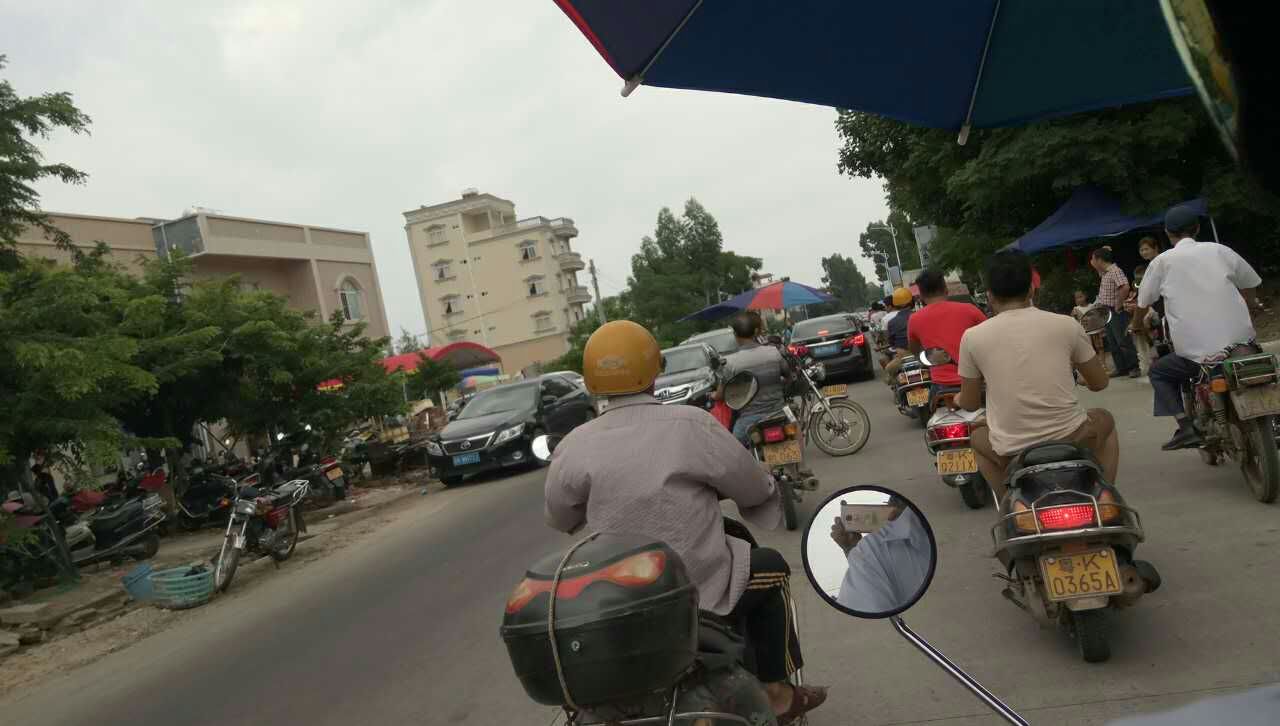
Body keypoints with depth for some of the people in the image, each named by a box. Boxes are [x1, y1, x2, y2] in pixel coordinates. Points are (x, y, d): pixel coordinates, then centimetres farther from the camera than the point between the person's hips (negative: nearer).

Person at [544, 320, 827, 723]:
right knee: (770, 570, 22)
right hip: (700, 593, -3)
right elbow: (755, 490, -2)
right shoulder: (691, 424, -13)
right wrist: (710, 486, 20)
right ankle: (776, 693, 27)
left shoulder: (574, 447, -7)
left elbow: (559, 518, 8)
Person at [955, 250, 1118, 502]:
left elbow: (970, 404, 7)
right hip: (1071, 440, 1)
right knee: (1105, 420, 34)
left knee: (976, 437, 34)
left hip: (1012, 451, 0)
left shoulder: (972, 337, -2)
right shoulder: (1066, 324, 0)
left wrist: (958, 399, 31)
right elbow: (1100, 383, 12)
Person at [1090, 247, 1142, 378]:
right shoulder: (1104, 273, 11)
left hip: (1117, 312, -9)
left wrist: (1118, 305, -21)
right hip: (1107, 312, 9)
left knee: (1123, 341, -5)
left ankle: (1134, 367, 2)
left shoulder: (1115, 271, -16)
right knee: (1112, 343, 10)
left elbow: (1125, 287, -29)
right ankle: (1121, 368, 15)